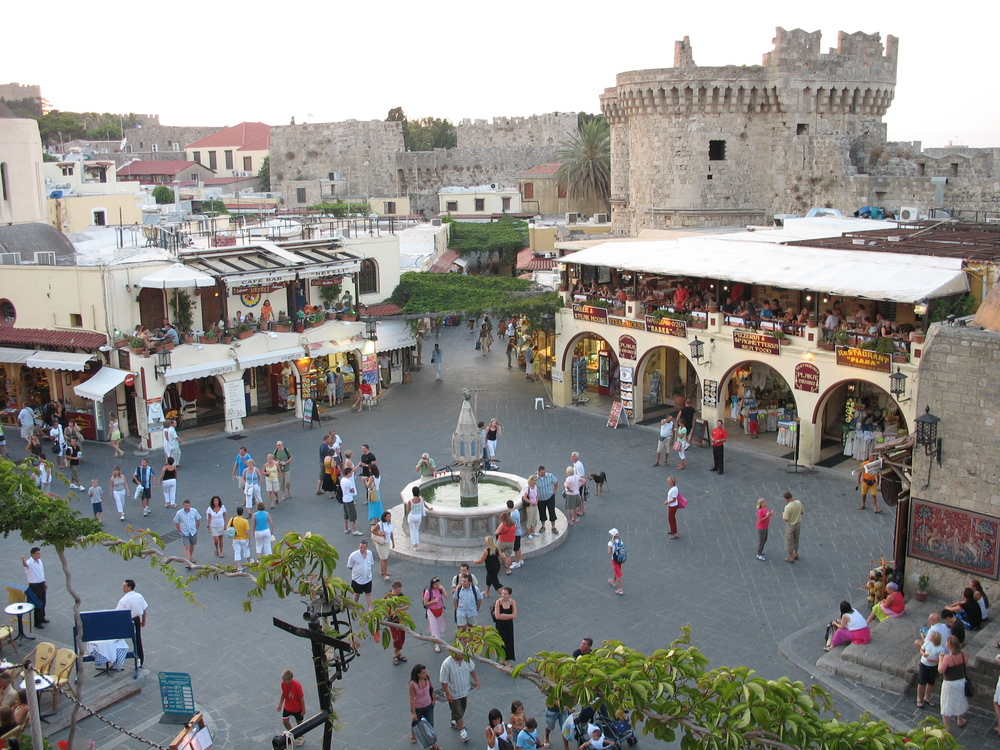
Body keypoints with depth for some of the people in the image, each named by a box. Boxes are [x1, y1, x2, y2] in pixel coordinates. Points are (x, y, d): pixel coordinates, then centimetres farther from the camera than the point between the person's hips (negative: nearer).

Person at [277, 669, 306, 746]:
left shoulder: (297, 685, -31)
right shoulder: (283, 684, -17)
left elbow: (301, 698, -20)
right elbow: (283, 694, 2)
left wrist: (303, 710, -13)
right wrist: (280, 704, 1)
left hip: (297, 708, -4)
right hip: (287, 707, 4)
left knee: (299, 722, 12)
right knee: (285, 721, 3)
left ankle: (301, 738, 35)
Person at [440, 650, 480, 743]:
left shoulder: (466, 659, -15)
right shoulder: (446, 664, -31)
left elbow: (472, 669, 5)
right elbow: (444, 681, -23)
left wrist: (476, 681, 4)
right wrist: (448, 694, -19)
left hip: (465, 690, 6)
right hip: (454, 694, -6)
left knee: (463, 709, 25)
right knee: (458, 713, 6)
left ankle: (454, 722, 50)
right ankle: (462, 730, 27)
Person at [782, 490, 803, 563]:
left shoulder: (787, 507, -32)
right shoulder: (798, 503, -12)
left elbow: (786, 519, -25)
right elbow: (802, 512, 4)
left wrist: (783, 514, -6)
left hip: (790, 525, -6)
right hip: (798, 523, 6)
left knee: (789, 541, 12)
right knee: (796, 539, 26)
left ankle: (791, 558, 24)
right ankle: (795, 554, 43)